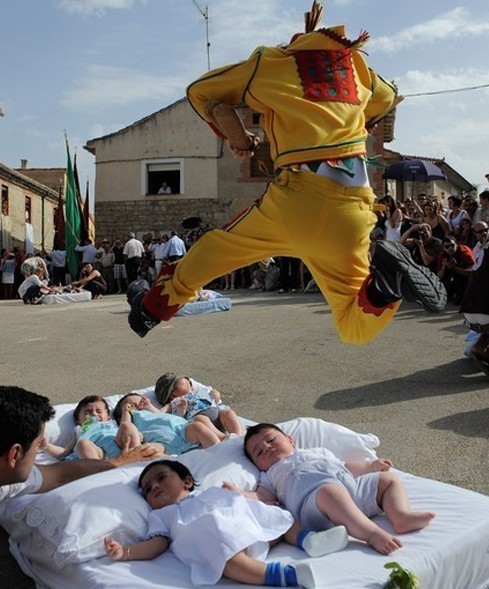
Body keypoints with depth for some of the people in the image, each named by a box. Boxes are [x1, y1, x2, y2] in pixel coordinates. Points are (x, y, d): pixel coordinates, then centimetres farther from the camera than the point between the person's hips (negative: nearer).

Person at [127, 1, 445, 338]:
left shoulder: (271, 60, 13)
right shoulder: (355, 60, 21)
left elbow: (199, 92, 23)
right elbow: (387, 99, 43)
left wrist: (236, 137, 28)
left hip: (297, 197, -3)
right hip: (354, 207, 3)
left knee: (215, 251, 22)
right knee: (355, 329, 13)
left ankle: (153, 306, 33)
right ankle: (383, 278, -15)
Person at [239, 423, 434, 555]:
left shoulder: (316, 452, 41)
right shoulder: (271, 475, 29)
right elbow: (262, 498, 12)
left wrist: (371, 465, 34)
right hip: (314, 498, -6)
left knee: (389, 479, 4)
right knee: (331, 492, -39)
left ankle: (401, 516, -22)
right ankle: (372, 533, -51)